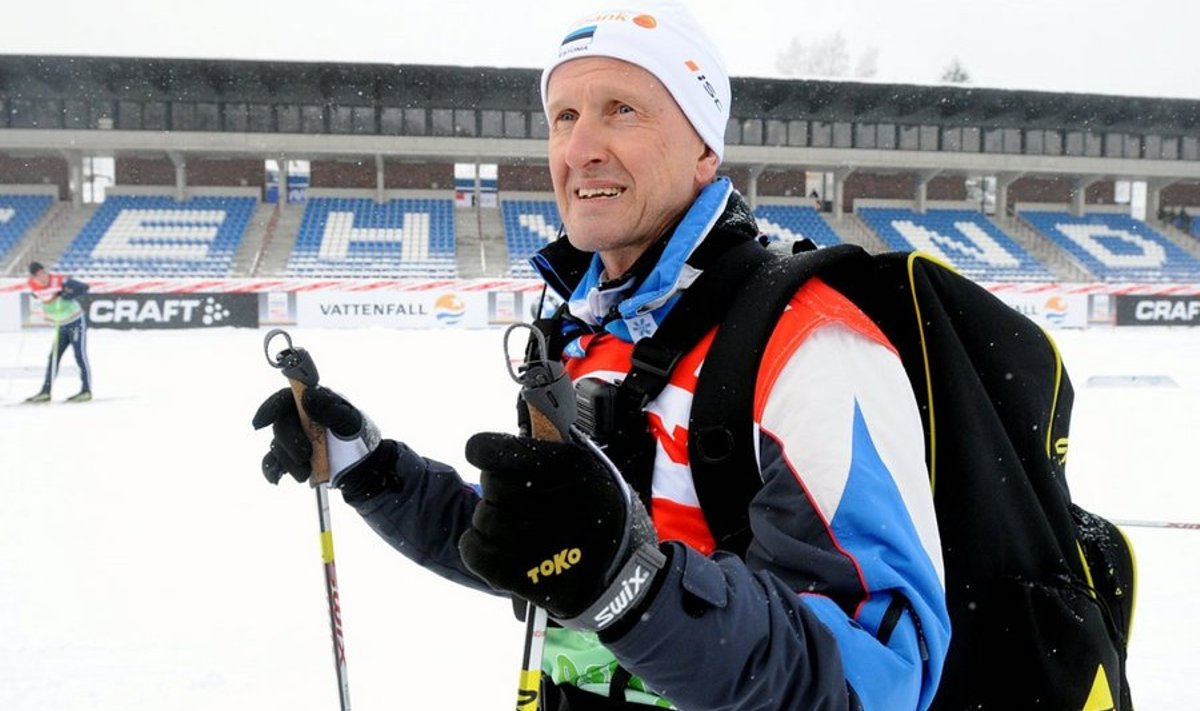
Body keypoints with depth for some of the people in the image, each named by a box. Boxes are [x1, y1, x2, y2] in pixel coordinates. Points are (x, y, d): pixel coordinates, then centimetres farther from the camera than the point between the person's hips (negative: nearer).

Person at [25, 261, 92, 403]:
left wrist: (67, 294, -32)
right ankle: (45, 392, 8)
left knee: (80, 356, -6)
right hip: (61, 326, 6)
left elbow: (84, 287, -23)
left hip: (77, 322, -6)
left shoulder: (60, 281, -21)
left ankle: (86, 391, -1)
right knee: (54, 356, 5)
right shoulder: (34, 287, -4)